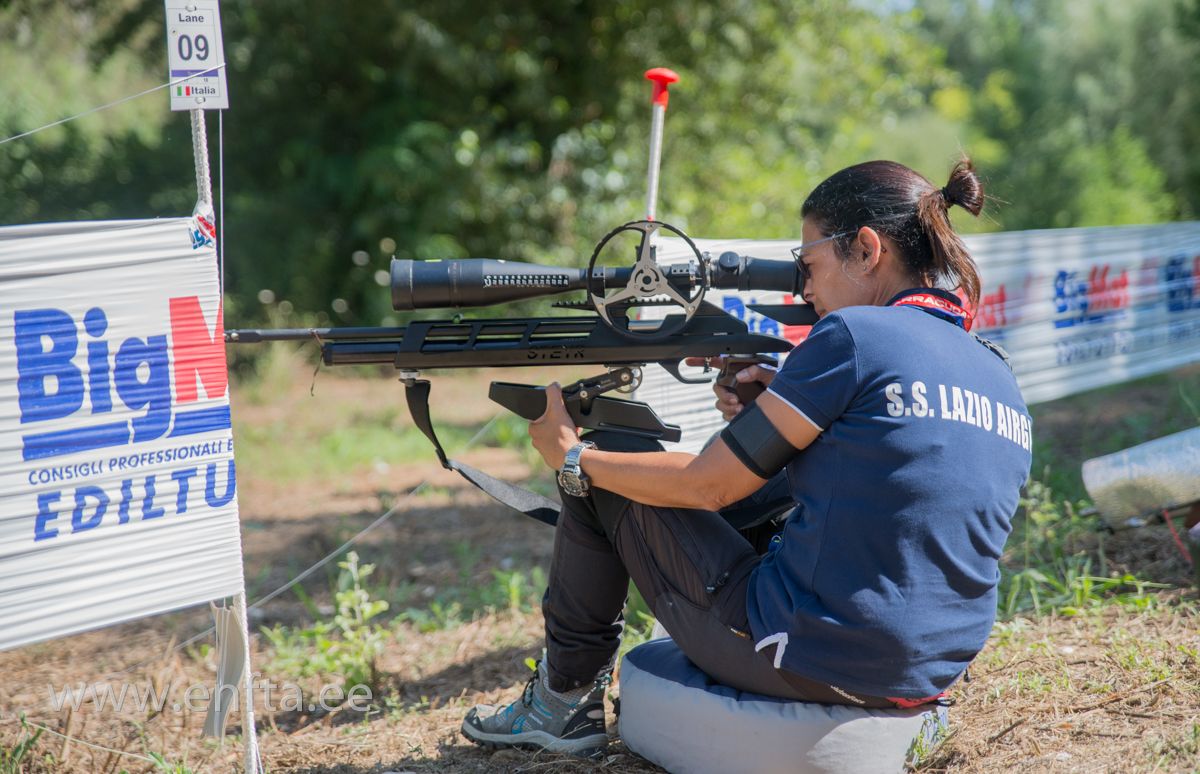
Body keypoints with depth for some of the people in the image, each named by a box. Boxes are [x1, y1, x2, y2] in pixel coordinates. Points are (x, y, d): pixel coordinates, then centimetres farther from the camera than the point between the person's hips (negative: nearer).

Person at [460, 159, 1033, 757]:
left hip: (810, 663, -8)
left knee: (601, 470, 9)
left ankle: (566, 701, 23)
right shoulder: (1000, 377, 9)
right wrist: (783, 416, 16)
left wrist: (571, 458, 5)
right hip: (926, 678, 8)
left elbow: (708, 486, -9)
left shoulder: (854, 335, -13)